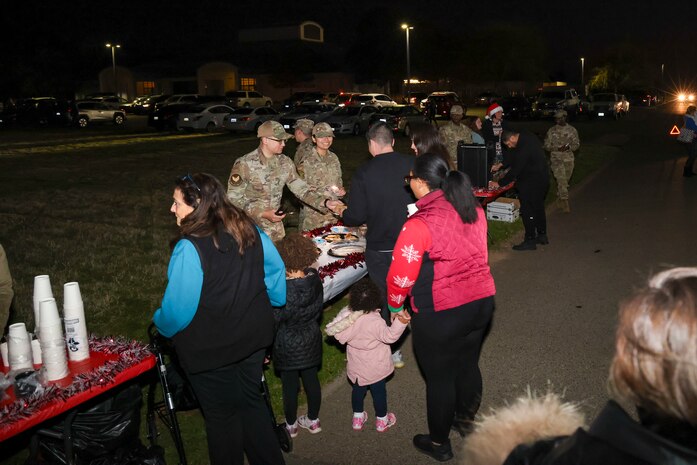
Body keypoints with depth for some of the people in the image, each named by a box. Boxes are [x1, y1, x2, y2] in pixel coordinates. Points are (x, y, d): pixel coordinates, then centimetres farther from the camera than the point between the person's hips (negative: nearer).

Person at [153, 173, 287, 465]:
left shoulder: (189, 248, -26)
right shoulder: (249, 230, -6)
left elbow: (178, 308, -21)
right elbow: (276, 268, 6)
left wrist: (160, 324, 0)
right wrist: (274, 302, 23)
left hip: (211, 351, -6)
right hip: (254, 339, 7)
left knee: (222, 417, 15)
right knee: (251, 403, 24)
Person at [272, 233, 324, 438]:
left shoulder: (282, 289, -28)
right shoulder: (315, 278, -14)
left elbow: (274, 321, -18)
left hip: (288, 346, -5)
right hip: (311, 340, 5)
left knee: (290, 387, 14)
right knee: (311, 380, 20)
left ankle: (291, 425, 34)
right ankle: (313, 420, 39)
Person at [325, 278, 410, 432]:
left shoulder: (347, 316, -16)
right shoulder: (376, 322, -32)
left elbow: (339, 335, -4)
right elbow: (389, 336, -24)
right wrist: (401, 322, -35)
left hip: (356, 366, 4)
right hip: (375, 368, -4)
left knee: (357, 390, 24)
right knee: (379, 391, 17)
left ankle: (357, 418, 42)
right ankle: (382, 420, 35)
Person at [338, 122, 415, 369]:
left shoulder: (363, 173, -15)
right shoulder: (412, 165, -9)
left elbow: (356, 217, -14)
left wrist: (343, 213, 8)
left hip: (381, 250, -3)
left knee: (386, 300, 14)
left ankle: (393, 351, 26)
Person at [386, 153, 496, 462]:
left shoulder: (419, 224, -23)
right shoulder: (475, 211, -1)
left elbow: (401, 275, -16)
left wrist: (395, 305, 2)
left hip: (440, 315, -6)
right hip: (481, 302, 7)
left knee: (439, 377, 12)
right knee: (468, 364, 25)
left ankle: (439, 443, 32)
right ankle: (466, 421, 49)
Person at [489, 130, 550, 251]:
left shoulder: (524, 148, -27)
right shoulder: (527, 137, 3)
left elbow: (515, 170, -23)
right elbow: (514, 157, 17)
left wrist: (499, 183, -15)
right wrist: (501, 165, 13)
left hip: (531, 183, -10)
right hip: (542, 178, 10)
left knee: (527, 210, -3)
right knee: (538, 207, 19)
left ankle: (530, 241, 3)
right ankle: (542, 236, 30)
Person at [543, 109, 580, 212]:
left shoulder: (572, 130, 4)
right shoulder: (552, 130, 1)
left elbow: (576, 144, 5)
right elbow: (546, 145, 1)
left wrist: (569, 147, -17)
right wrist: (557, 148, -16)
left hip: (569, 158, 2)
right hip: (556, 158, -2)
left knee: (565, 180, 12)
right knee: (561, 180, -15)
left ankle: (559, 196, 36)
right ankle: (565, 202, -13)